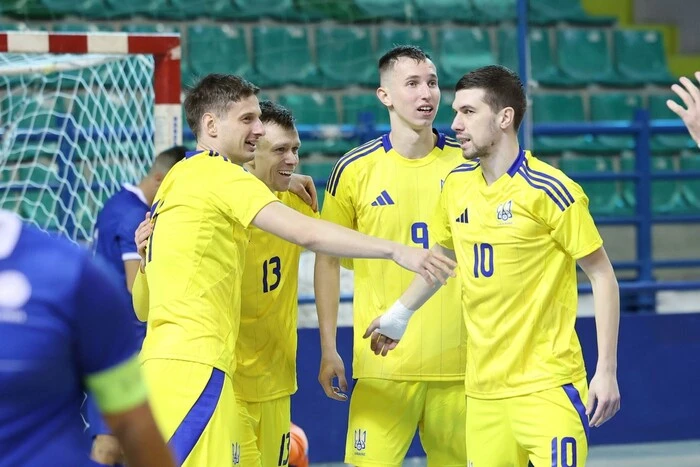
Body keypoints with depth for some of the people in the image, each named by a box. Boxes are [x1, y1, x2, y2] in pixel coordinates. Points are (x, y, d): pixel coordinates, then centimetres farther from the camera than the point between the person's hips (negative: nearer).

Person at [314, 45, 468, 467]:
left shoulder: (468, 163, 4)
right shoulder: (355, 170, 0)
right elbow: (327, 260, 7)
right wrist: (328, 349, 3)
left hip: (458, 362, 2)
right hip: (382, 363, -2)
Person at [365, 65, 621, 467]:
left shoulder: (548, 190, -11)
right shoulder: (457, 184, 7)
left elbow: (602, 276, -8)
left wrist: (607, 371, -12)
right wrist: (398, 316, 34)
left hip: (546, 385, -6)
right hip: (483, 387, 6)